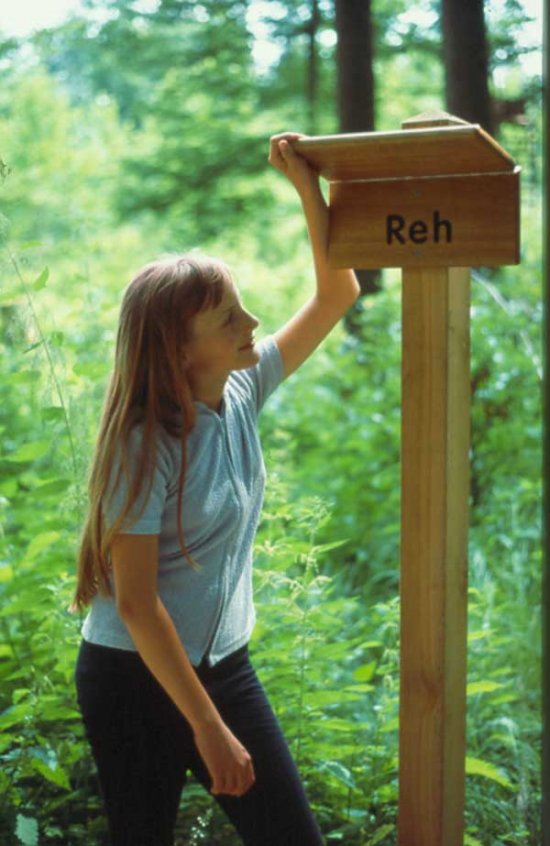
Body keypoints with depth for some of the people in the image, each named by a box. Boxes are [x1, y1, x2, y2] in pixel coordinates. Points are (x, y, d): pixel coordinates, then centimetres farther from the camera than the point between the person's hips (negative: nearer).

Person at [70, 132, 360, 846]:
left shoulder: (243, 392, -3)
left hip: (223, 665, 6)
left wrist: (308, 187, -7)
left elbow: (336, 295, 4)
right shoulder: (147, 446, -23)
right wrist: (208, 727, -20)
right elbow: (135, 604, -22)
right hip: (136, 679, -6)